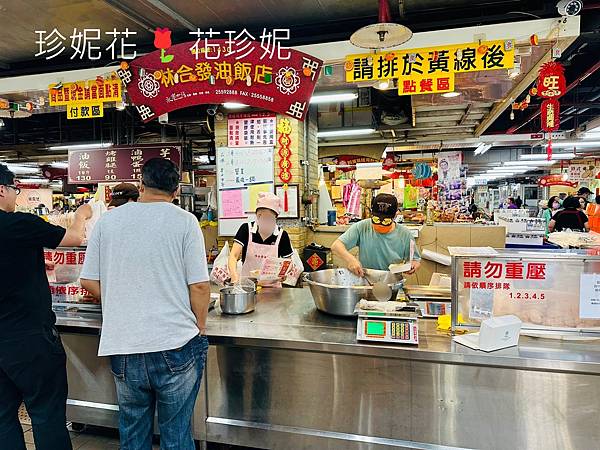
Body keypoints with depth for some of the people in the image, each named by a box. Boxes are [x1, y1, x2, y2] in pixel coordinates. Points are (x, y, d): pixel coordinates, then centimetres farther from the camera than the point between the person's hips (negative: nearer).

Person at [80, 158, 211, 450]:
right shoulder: (184, 221, -7)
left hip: (122, 348, 3)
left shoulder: (108, 221, 3)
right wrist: (200, 328, 5)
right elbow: (199, 286, -10)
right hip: (176, 345, -3)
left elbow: (88, 281, 7)